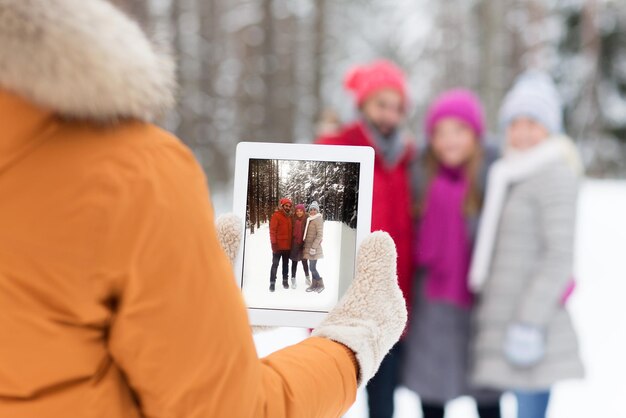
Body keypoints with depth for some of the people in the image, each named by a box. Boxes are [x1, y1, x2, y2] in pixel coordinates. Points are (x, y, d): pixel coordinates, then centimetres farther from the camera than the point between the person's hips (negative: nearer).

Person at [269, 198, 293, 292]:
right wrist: (274, 243, -17)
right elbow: (272, 230, -12)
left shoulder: (289, 217, 11)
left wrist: (291, 243, 14)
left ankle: (285, 280, 23)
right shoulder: (276, 215, -9)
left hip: (287, 246, 6)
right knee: (275, 264, -1)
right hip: (278, 246, -6)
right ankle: (272, 283, 3)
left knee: (286, 264, 13)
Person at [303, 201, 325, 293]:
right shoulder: (309, 219, 12)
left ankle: (320, 284, 7)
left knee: (312, 268, -7)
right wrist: (306, 246, 17)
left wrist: (313, 247, -21)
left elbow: (319, 235, -18)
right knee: (312, 267, 12)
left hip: (314, 248, -8)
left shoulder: (318, 220, -13)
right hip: (309, 247, 8)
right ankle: (314, 285, 20)